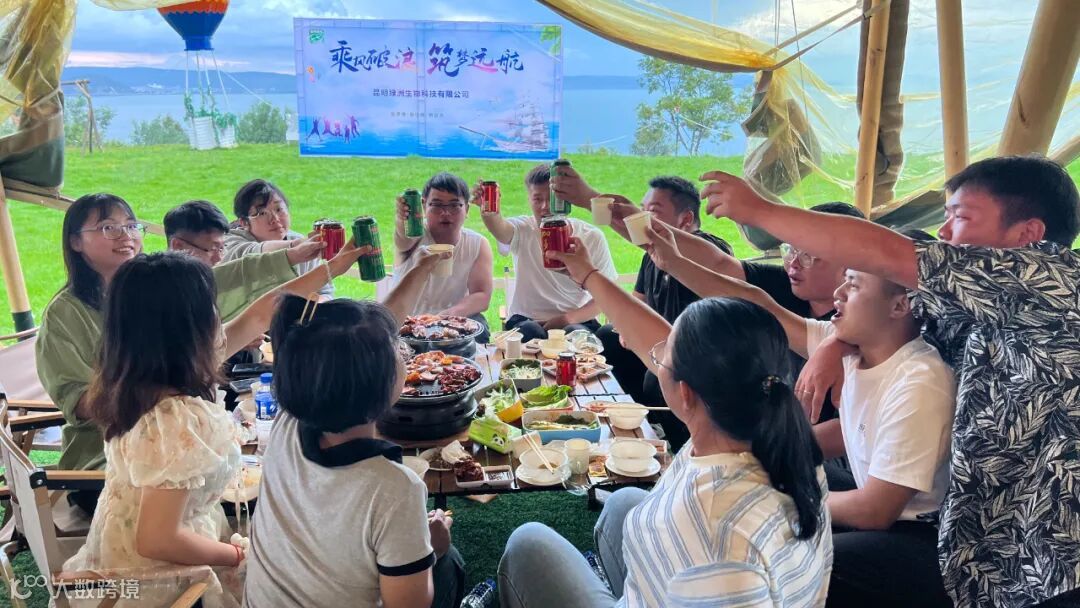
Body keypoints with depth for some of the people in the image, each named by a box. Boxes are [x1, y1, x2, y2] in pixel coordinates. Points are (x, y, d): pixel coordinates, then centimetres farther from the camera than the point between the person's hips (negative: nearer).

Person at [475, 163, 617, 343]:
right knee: (531, 332, -33)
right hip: (526, 319, 0)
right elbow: (500, 229, -29)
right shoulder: (522, 230, -4)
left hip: (576, 320, 0)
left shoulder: (592, 237, -2)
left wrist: (571, 317, -18)